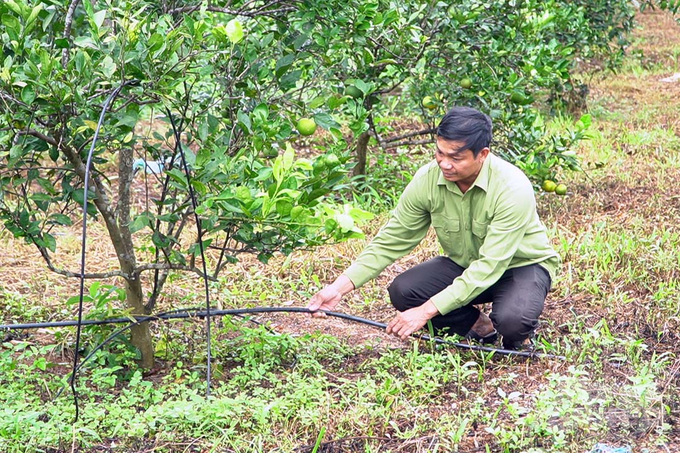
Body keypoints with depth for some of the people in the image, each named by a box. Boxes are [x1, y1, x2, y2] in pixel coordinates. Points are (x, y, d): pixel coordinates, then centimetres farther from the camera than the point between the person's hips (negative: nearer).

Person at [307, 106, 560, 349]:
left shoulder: (513, 188, -32)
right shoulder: (426, 180, -19)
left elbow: (490, 266, -35)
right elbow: (390, 242, -10)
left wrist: (426, 311, -40)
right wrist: (340, 287, -22)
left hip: (521, 265, -4)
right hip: (464, 264, 5)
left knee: (512, 320, -35)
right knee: (402, 291, -20)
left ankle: (515, 338, 4)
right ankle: (479, 328, 2)